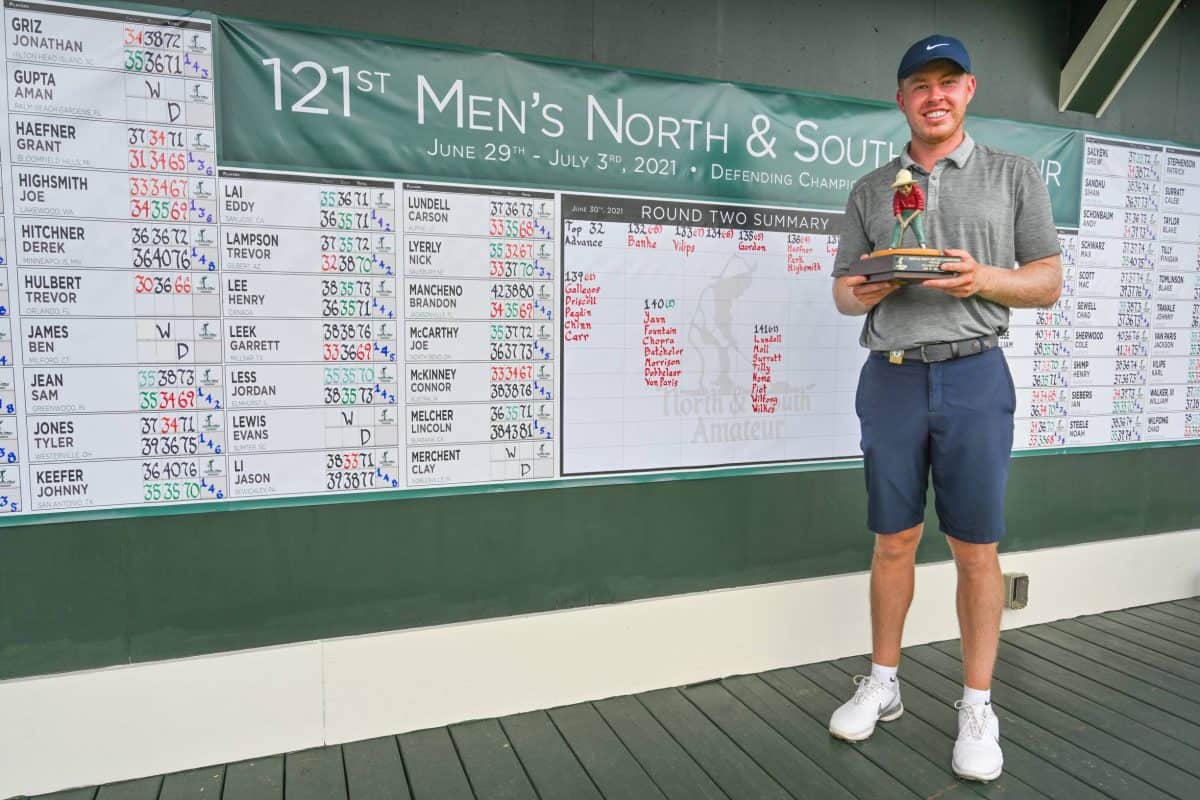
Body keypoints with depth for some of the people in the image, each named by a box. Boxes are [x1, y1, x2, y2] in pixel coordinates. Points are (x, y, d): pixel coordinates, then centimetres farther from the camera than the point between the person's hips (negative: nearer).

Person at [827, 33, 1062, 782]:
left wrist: (983, 278, -14)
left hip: (974, 378, -1)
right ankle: (883, 684, 23)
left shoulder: (1015, 175, 7)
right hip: (890, 380, 2)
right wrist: (861, 293, -11)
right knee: (894, 542, 9)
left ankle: (978, 708, 17)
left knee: (976, 548, 3)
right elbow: (842, 288, 13)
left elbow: (1049, 283, 5)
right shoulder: (870, 190, 12)